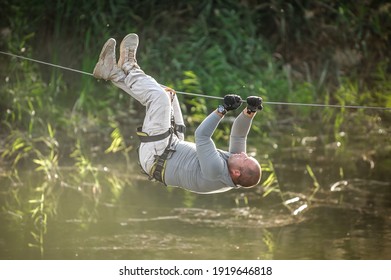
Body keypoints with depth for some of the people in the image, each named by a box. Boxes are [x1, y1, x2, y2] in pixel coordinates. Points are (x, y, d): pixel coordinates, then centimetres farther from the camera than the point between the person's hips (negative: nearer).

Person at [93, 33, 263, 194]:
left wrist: (223, 109, -31)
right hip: (177, 149, 8)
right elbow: (238, 136, -7)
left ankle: (129, 68, 12)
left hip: (155, 158, -8)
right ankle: (112, 73, 20)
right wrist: (249, 112, -23)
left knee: (159, 96, -16)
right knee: (167, 96, 12)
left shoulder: (215, 171, -37)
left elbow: (201, 135, -35)